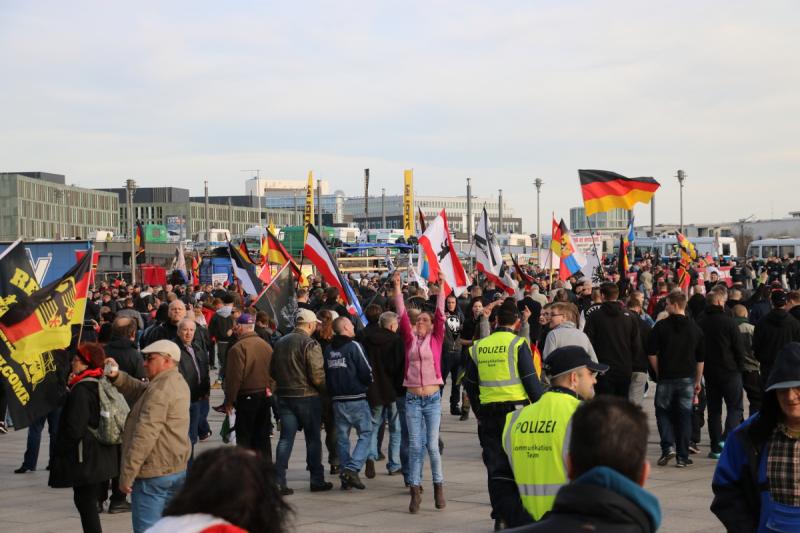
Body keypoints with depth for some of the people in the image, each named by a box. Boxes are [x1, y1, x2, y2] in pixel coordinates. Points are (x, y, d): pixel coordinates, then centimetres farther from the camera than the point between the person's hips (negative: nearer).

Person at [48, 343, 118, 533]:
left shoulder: (81, 390, -19)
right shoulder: (102, 385, 8)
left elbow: (74, 428, -19)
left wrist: (60, 451, -7)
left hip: (85, 459, -9)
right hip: (102, 458, 9)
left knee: (85, 503, -4)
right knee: (89, 502, 16)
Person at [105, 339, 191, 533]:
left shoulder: (161, 390, -19)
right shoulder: (178, 382, 12)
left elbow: (145, 435, -23)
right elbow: (138, 391, 16)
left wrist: (127, 475, -20)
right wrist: (117, 377, -1)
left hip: (154, 474, -10)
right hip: (176, 470, 10)